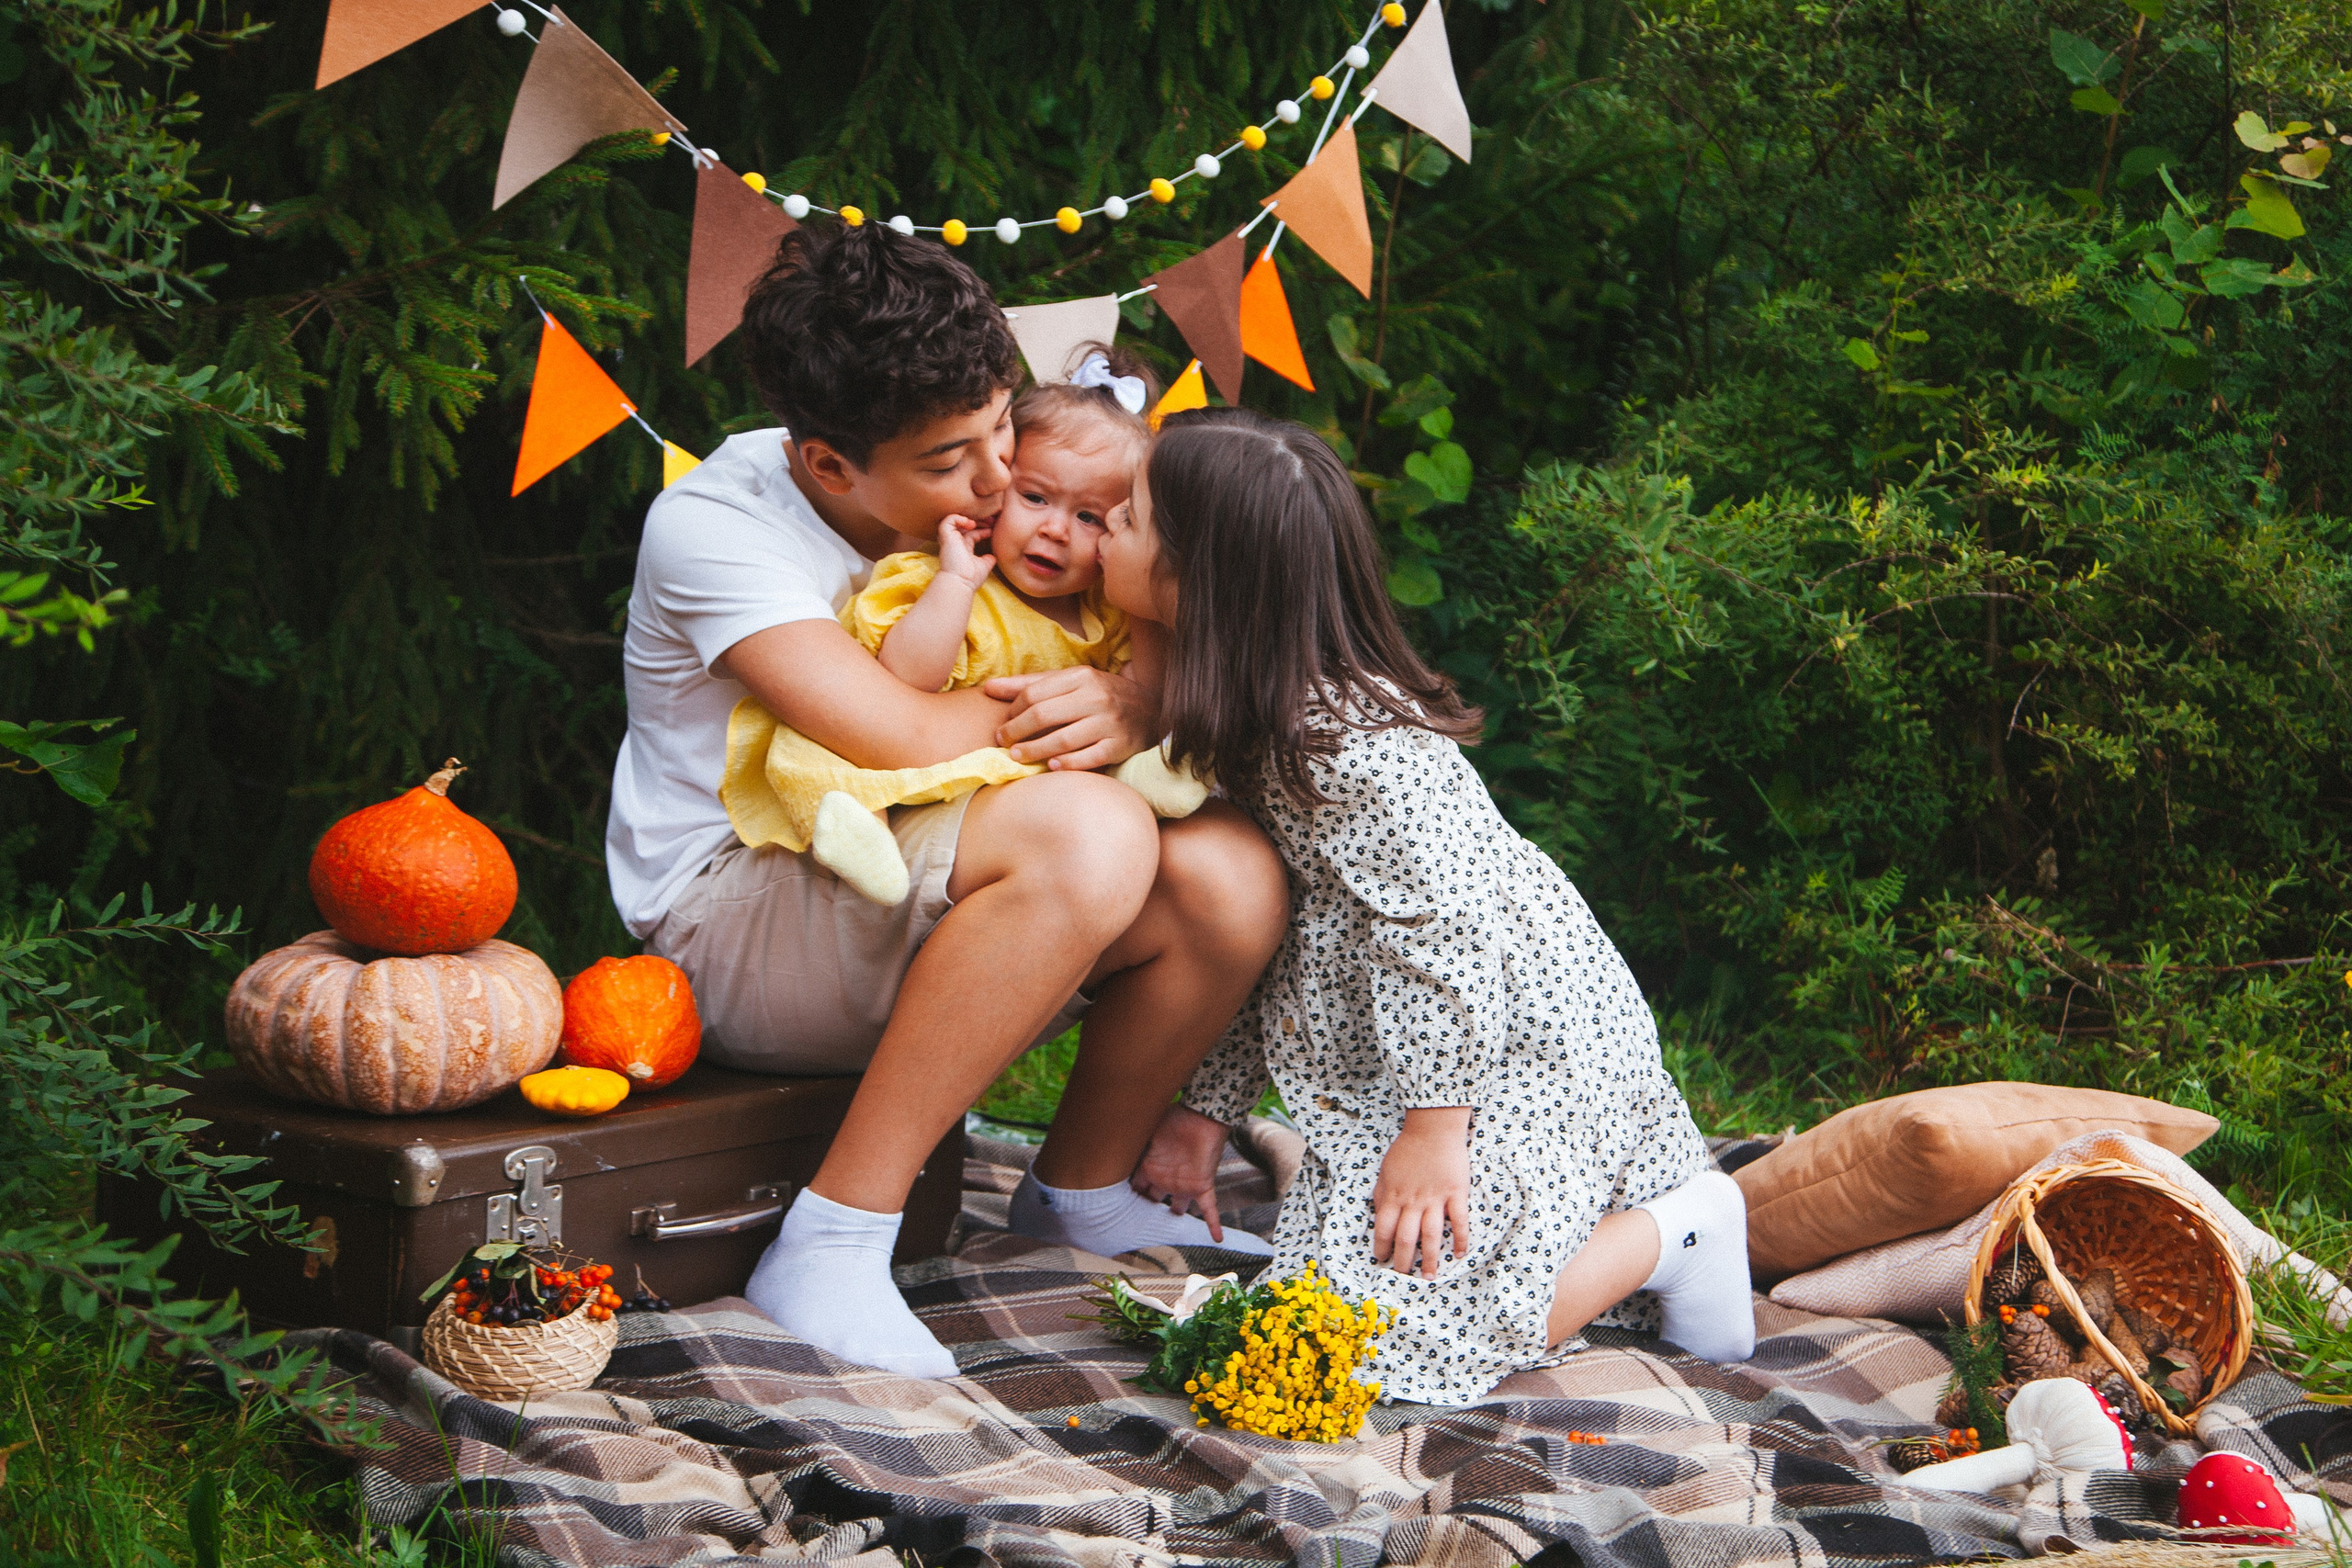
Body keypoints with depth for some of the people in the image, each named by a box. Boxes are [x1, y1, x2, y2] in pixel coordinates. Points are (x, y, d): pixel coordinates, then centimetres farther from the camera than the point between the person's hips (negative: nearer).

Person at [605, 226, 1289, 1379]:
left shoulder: (975, 500, 1)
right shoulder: (710, 527, -19)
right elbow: (910, 740, -30)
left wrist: (1138, 711, -18)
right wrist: (1061, 708, -13)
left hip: (913, 912, 7)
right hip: (731, 928, -7)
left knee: (1231, 877, -16)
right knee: (1087, 834, -32)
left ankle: (1085, 1190, 11)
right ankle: (833, 1242, -26)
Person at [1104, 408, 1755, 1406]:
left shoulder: (1345, 742, -27)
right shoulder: (1255, 721, 5)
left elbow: (1443, 926, -28)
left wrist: (1432, 1130, -24)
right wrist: (1208, 1108, 7)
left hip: (1522, 1050, -10)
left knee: (1392, 1322, -17)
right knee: (1316, 1254, 20)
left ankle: (1670, 1234, 0)